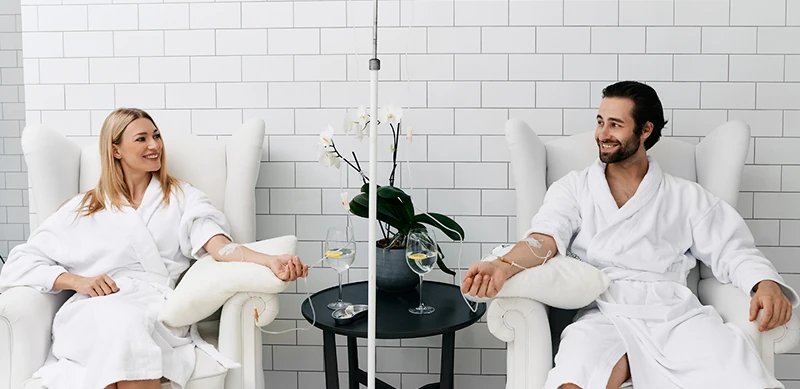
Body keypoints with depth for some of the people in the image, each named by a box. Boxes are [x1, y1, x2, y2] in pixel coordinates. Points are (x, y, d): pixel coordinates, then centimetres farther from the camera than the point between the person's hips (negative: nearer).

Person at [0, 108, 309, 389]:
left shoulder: (182, 197, 20)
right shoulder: (82, 209, 23)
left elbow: (219, 246, 1)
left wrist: (269, 261, -20)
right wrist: (77, 280, -3)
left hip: (157, 309, 0)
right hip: (91, 313, 1)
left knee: (132, 325, -36)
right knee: (119, 323, -36)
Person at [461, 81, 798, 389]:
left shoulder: (686, 197, 19)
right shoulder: (574, 187, 17)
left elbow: (732, 250, 14)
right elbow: (548, 236, 0)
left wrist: (766, 284, -9)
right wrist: (505, 266, -21)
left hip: (676, 312, 2)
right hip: (603, 314, -1)